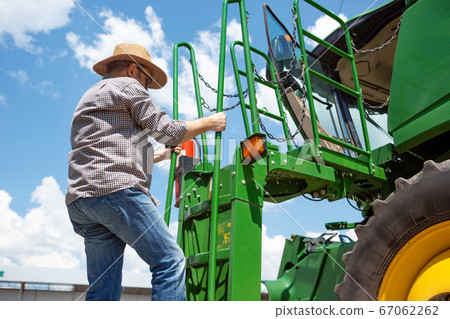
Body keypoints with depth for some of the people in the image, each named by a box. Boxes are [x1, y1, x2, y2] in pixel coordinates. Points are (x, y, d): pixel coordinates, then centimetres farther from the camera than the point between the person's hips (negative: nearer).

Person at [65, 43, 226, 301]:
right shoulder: (127, 86, 7)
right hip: (115, 189, -9)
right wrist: (210, 122, 16)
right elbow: (168, 131, 2)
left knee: (103, 291, 7)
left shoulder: (91, 97, 36)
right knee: (170, 260, -8)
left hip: (81, 197, 9)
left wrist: (158, 155, 46)